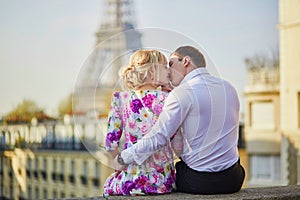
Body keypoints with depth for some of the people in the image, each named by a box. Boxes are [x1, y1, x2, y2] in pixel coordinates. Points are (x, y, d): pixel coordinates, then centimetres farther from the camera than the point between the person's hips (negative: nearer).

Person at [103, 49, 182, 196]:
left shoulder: (121, 99, -2)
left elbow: (111, 144, 1)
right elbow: (178, 146, -4)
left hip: (132, 182, 0)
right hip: (164, 181, 1)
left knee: (109, 184, 34)